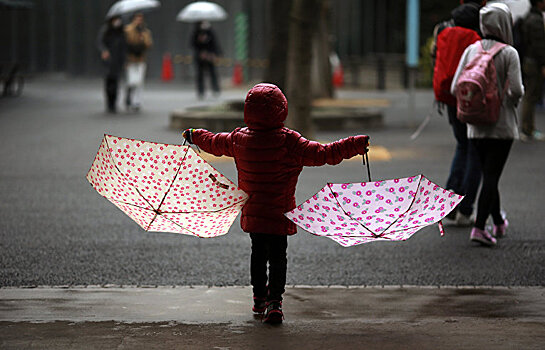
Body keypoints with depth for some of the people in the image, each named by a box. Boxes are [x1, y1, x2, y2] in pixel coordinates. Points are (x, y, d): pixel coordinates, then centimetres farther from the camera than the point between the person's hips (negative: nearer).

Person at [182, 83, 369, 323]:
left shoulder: (239, 139, -2)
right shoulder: (290, 142, -16)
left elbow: (214, 143, 16)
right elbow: (323, 154, -20)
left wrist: (194, 136, 36)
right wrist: (356, 145, -16)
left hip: (251, 212, 5)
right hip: (278, 214, -4)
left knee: (258, 252, 21)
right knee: (277, 256, 0)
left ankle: (259, 298, 33)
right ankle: (274, 301, -13)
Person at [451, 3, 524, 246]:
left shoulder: (471, 50, 1)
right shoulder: (509, 53, -11)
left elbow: (455, 88, -1)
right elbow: (516, 90, -18)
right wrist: (517, 94, 5)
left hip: (475, 126, 4)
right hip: (502, 125, -4)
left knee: (489, 174, 17)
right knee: (491, 176, -3)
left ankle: (498, 223, 29)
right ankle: (479, 227, -13)